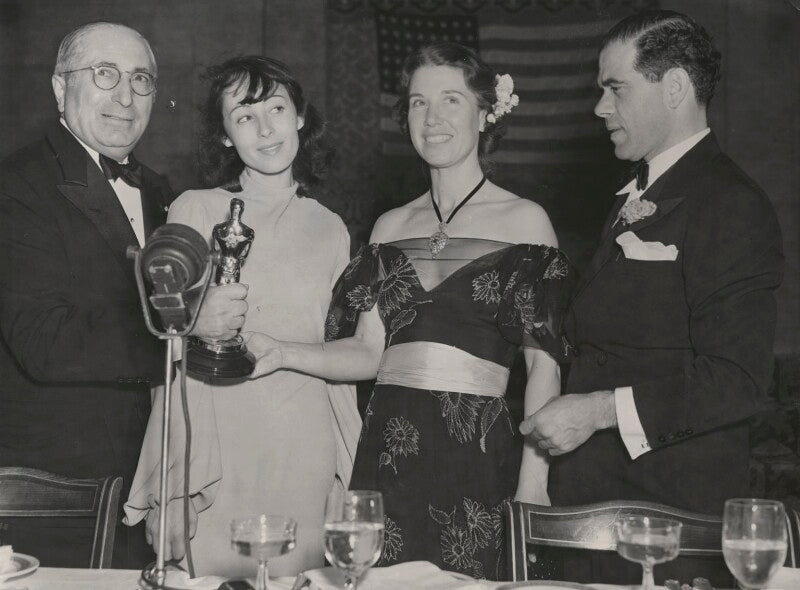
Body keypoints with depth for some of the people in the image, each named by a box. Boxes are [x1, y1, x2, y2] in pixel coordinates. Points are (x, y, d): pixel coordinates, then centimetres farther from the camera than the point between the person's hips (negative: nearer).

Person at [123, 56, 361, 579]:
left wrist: (348, 477, 9)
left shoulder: (331, 230, 10)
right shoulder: (195, 211, 1)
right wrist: (175, 485, -11)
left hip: (308, 455, 3)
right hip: (217, 447, -2)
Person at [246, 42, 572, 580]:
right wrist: (282, 353, -6)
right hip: (386, 449, 4)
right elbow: (367, 351, 10)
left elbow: (544, 362, -3)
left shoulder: (523, 220, 2)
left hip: (479, 454, -3)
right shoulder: (392, 227, 14)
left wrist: (533, 479, -12)